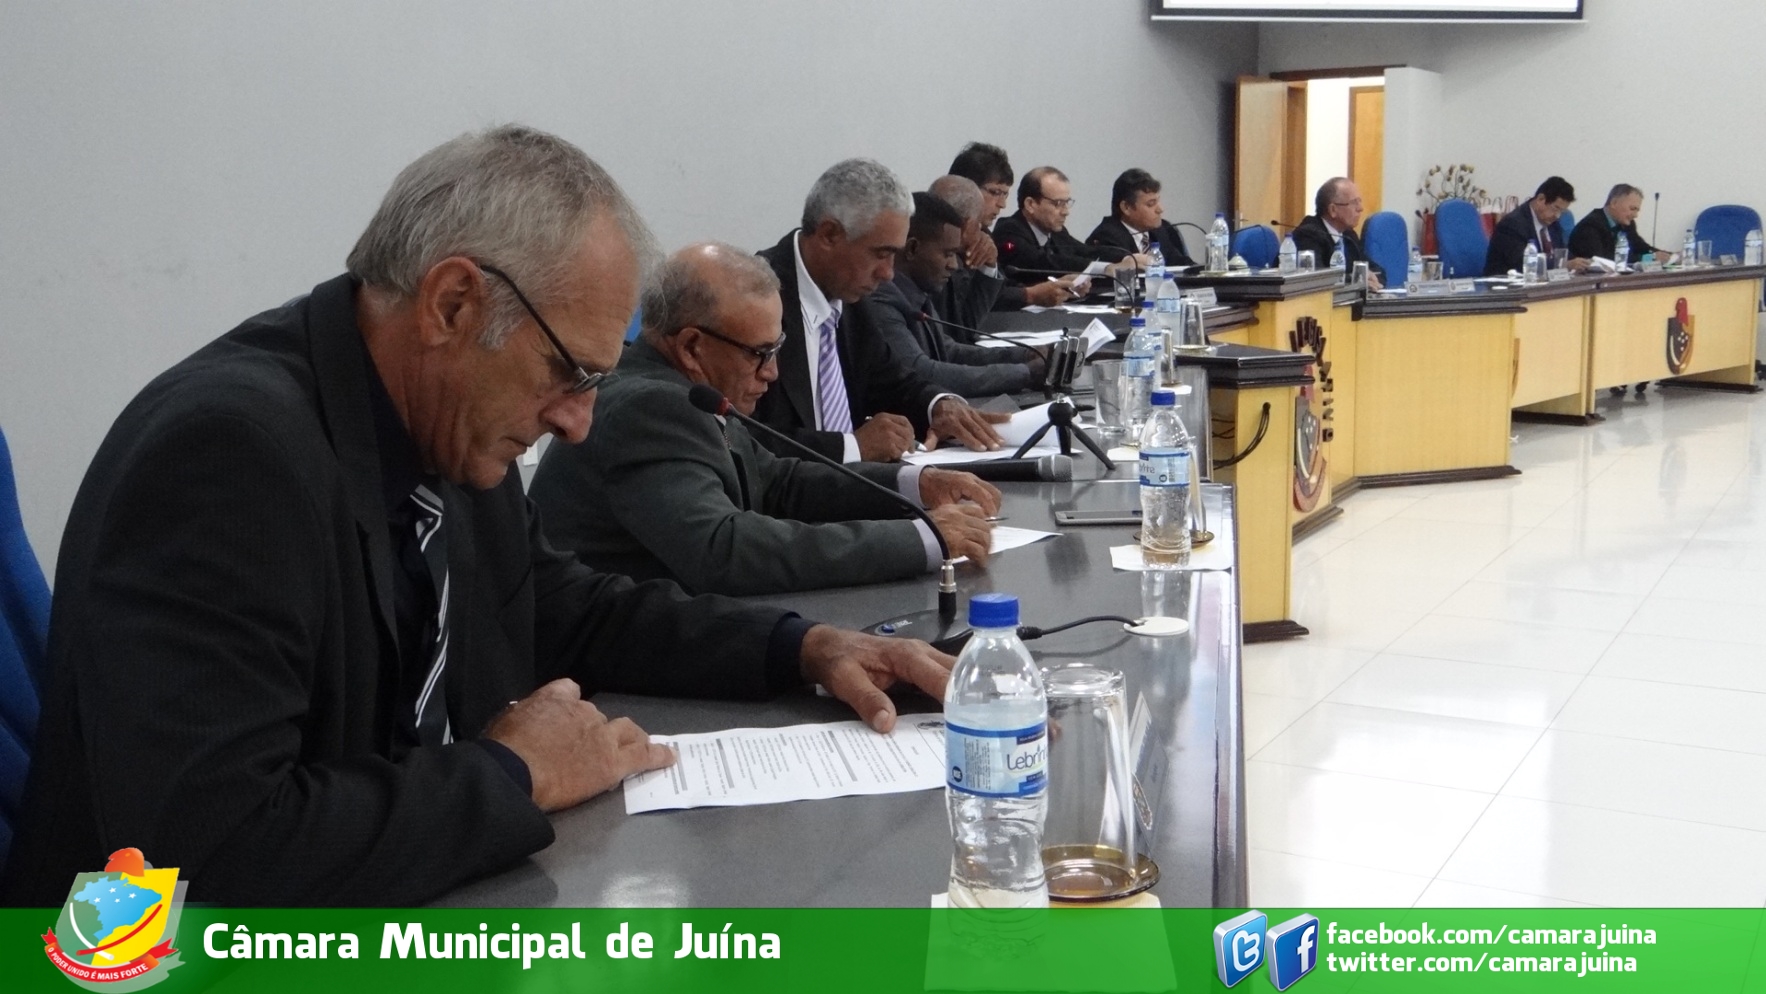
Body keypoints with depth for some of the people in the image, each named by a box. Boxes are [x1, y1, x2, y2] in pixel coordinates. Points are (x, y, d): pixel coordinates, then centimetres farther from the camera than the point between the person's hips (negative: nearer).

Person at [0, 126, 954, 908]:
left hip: (415, 904, 7)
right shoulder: (228, 446, -24)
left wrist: (803, 646, 5)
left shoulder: (444, 418, -1)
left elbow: (559, 608, 15)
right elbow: (211, 842, -30)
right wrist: (510, 775, -18)